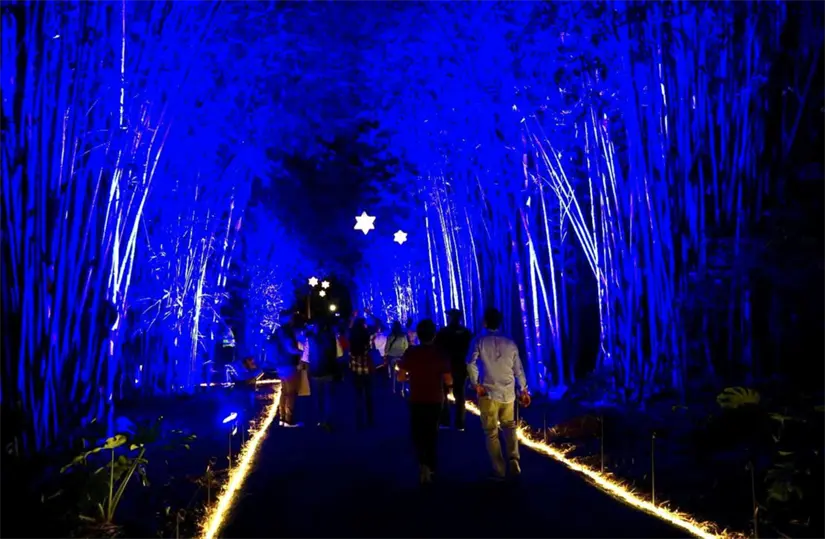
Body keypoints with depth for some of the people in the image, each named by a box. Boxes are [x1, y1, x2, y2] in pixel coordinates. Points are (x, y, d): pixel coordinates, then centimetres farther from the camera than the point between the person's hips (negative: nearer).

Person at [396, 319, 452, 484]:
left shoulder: (410, 353, -11)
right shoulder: (440, 354, -11)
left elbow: (401, 377, -8)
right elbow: (449, 381, -9)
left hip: (416, 400, -1)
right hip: (435, 401, 1)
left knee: (418, 433, 14)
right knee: (432, 433, 19)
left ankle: (423, 463, -6)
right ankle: (431, 467, 27)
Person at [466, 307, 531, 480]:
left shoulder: (479, 342, -5)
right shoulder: (510, 343, 4)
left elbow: (471, 364, -19)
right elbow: (518, 369, 7)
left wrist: (476, 384, -11)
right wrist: (524, 390, 15)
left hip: (488, 393, -3)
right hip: (508, 393, 3)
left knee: (492, 433, 8)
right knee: (509, 426, 23)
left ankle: (499, 471, 11)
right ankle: (513, 459, 3)